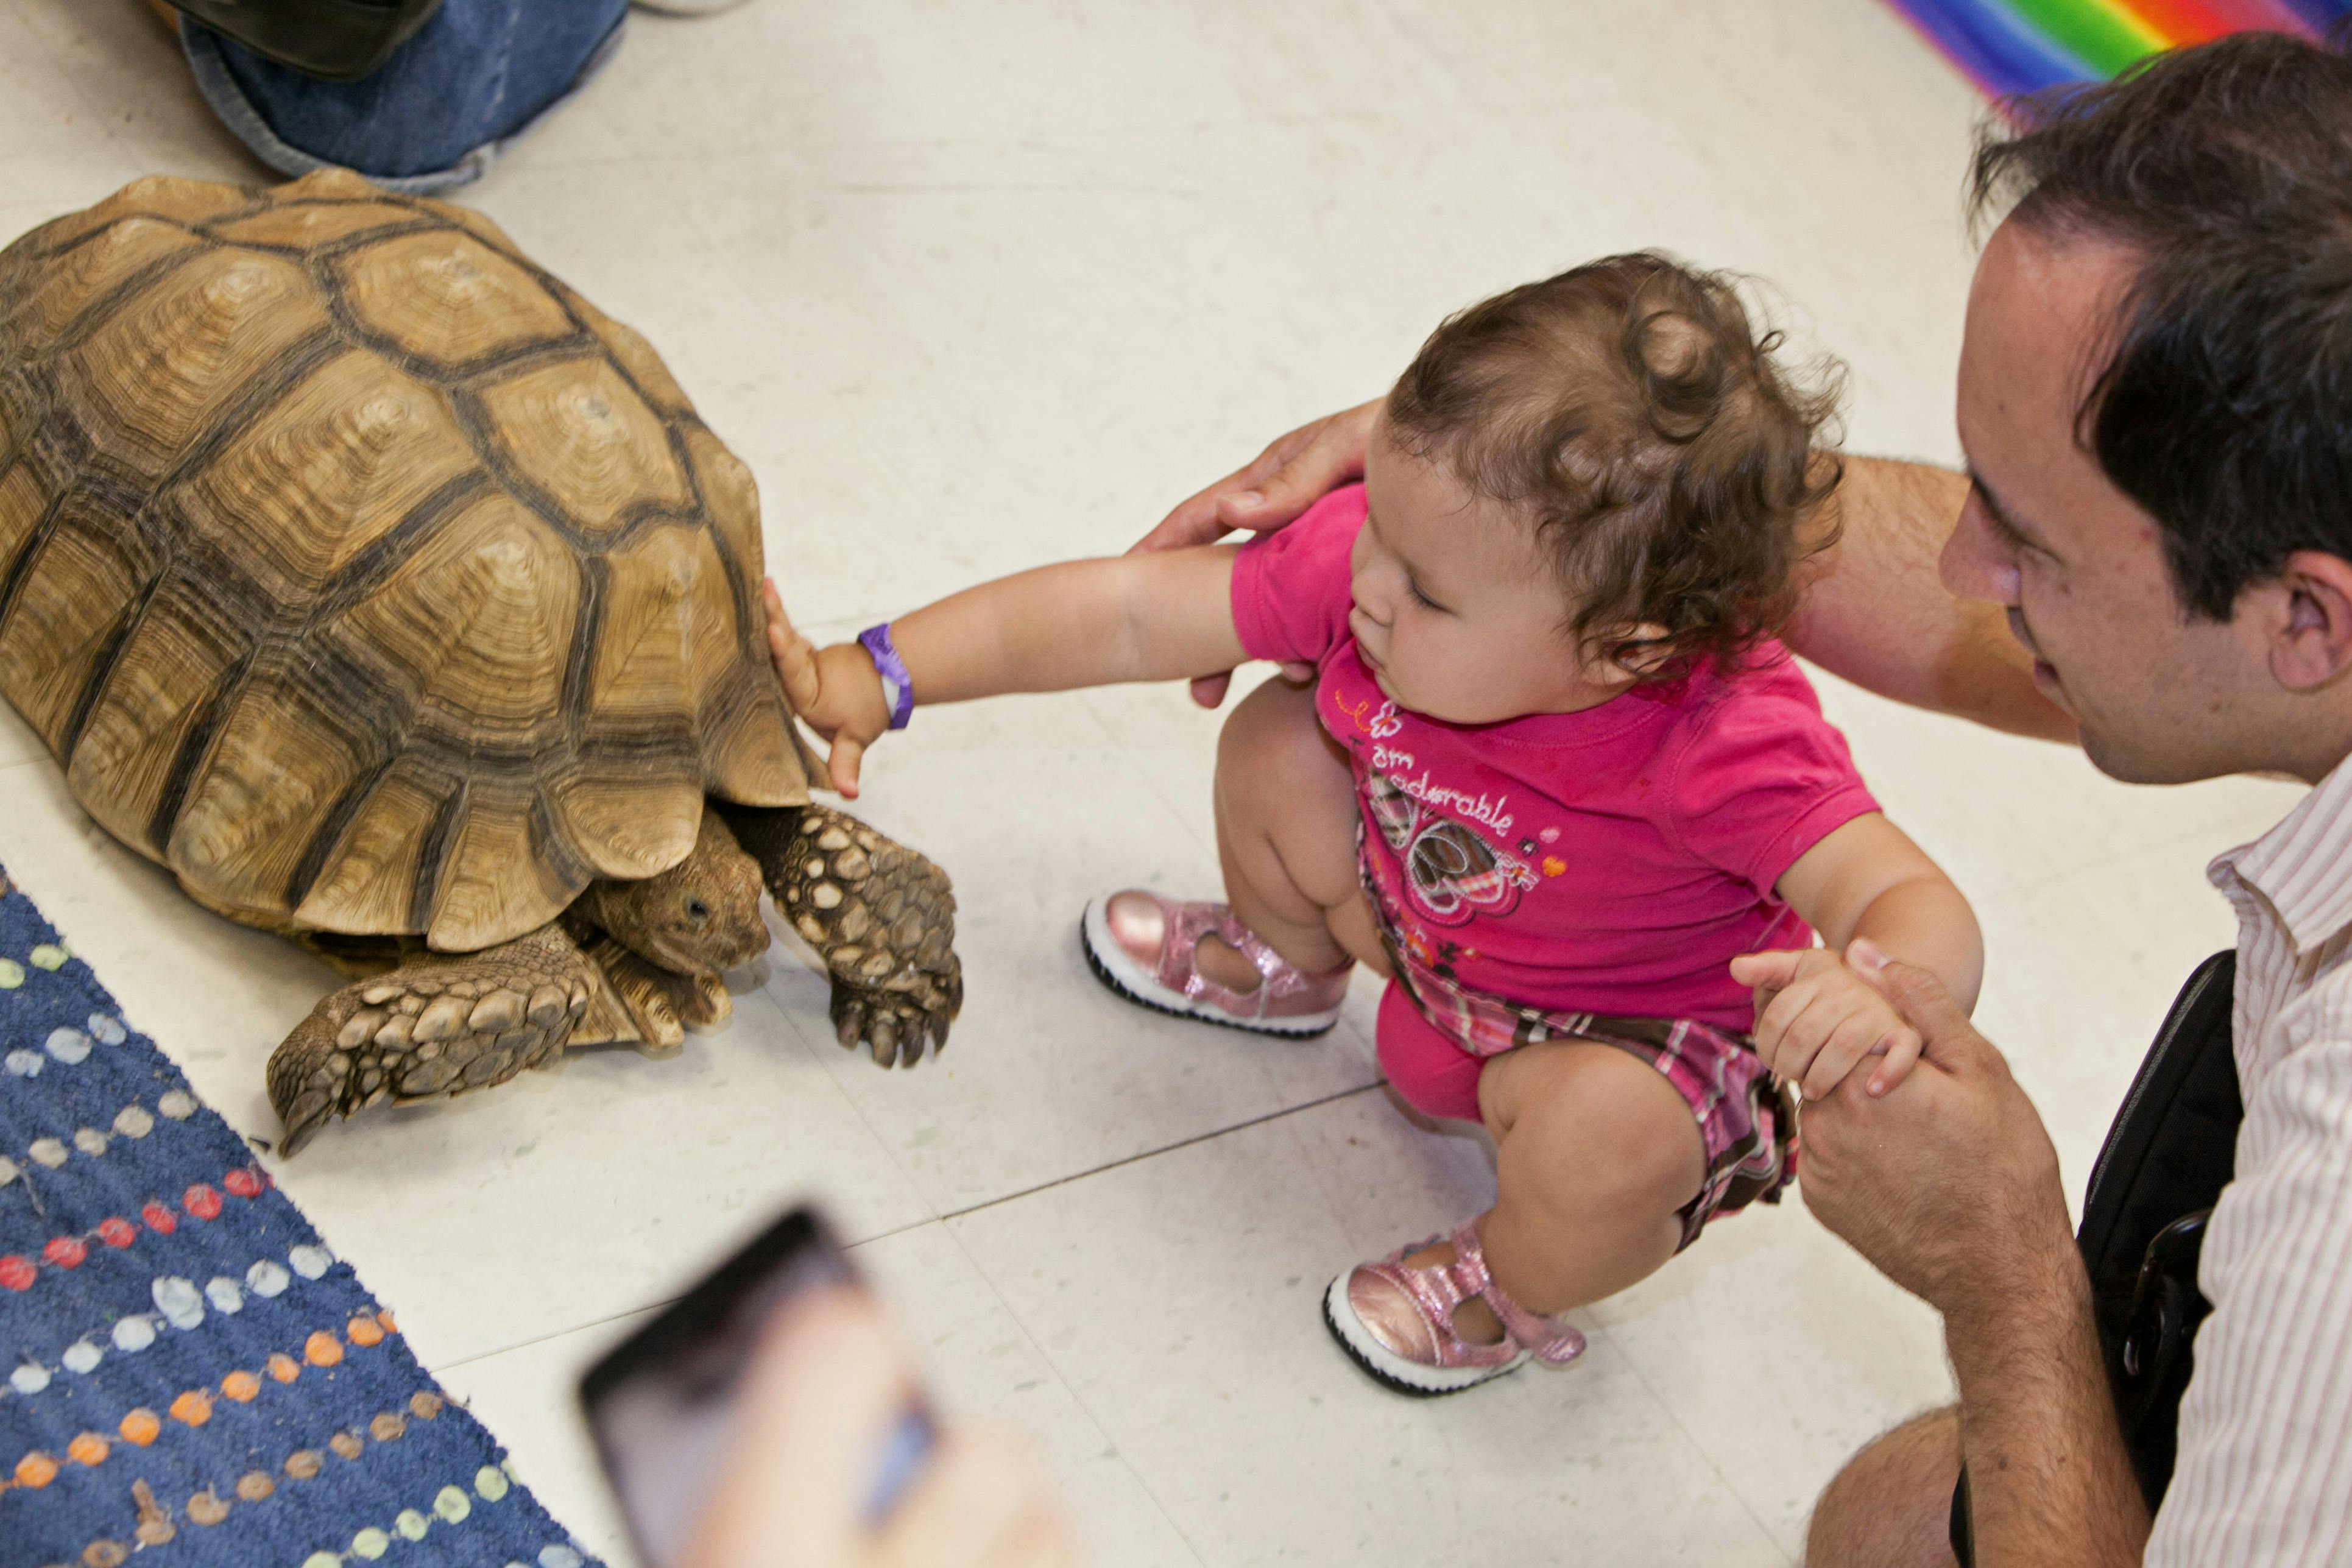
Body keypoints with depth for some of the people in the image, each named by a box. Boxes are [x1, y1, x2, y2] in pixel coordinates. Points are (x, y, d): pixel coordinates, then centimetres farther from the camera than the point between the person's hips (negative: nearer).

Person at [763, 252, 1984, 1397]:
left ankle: (1516, 1290, 4)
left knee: (1600, 1131, -35)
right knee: (1278, 742, -4)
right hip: (1433, 949, 5)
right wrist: (880, 677, -15)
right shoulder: (1374, 557, -26)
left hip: (1658, 1045, -5)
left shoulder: (1732, 746, -42)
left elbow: (1916, 902, -45)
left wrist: (1881, 994, -70)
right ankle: (1288, 964, 31)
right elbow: (1124, 615, -18)